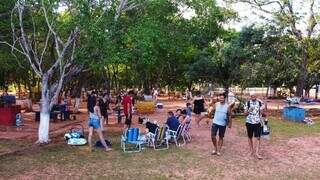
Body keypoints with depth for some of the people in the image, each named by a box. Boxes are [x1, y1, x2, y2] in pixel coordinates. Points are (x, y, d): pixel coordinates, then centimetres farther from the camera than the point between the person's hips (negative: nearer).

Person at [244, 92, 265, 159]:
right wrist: (249, 110, -19)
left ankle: (257, 152, -2)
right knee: (250, 137, 12)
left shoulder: (259, 102, -1)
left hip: (257, 122, 0)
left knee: (258, 137, -6)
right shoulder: (248, 103, -3)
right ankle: (251, 150, 28)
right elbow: (245, 113, -1)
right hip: (249, 122, 0)